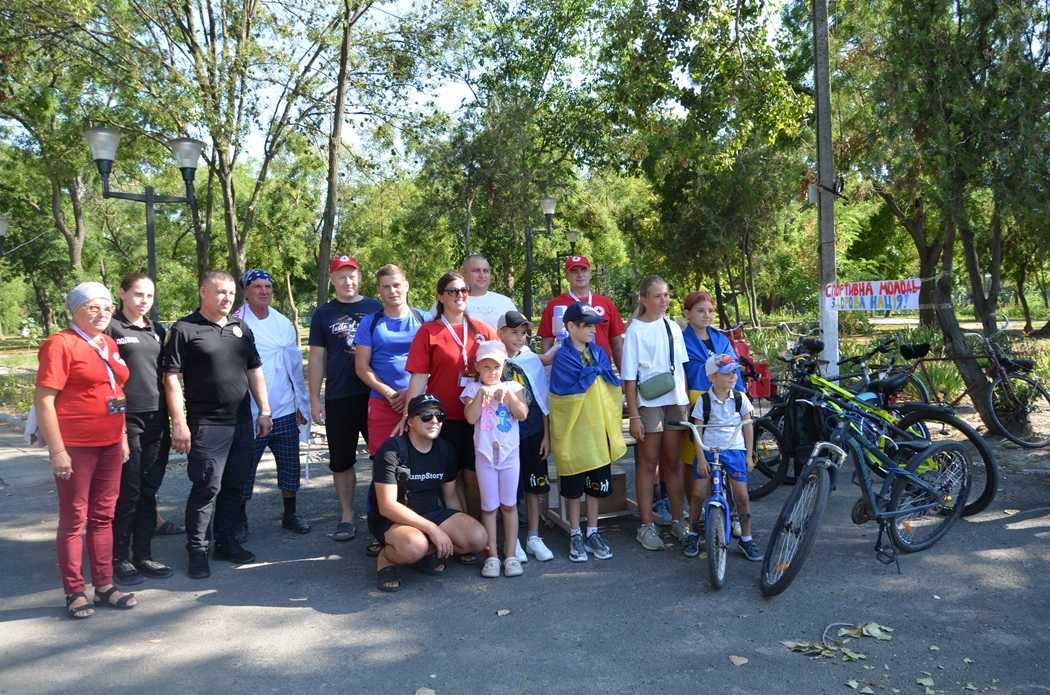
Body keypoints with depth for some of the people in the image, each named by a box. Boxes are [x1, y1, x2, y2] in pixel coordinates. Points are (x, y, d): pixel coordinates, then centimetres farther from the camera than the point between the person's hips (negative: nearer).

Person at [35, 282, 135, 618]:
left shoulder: (109, 344, 11)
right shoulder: (60, 344, -10)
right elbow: (43, 401, -14)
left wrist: (122, 436, 16)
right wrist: (57, 451, -17)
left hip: (109, 445, 7)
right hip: (75, 447, -7)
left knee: (103, 516, 13)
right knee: (74, 519, 4)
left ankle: (104, 586, 23)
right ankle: (74, 593, 15)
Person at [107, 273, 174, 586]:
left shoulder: (157, 331, 15)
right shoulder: (112, 328, -4)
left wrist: (171, 419, 15)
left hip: (156, 419, 6)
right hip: (126, 419, -6)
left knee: (148, 490, 11)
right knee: (127, 492, 0)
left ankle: (143, 556, 21)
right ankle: (120, 559, 13)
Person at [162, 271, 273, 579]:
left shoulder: (241, 328, 13)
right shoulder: (184, 330, -5)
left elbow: (254, 371, 17)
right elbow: (171, 378, -9)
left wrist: (264, 411, 11)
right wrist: (179, 423, -15)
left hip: (242, 422, 6)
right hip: (206, 424, -6)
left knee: (235, 486, 11)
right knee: (207, 488, -5)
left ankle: (226, 542, 23)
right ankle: (197, 550, 8)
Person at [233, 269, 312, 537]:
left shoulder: (284, 324, 6)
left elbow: (295, 366, 10)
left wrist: (302, 404, 9)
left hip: (285, 412, 4)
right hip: (249, 413, -4)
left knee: (290, 467, 12)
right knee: (244, 470, 5)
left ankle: (290, 514, 29)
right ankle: (240, 520, 23)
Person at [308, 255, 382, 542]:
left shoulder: (376, 308, 6)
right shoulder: (323, 314, 8)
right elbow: (317, 359, 7)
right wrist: (314, 399, 1)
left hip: (375, 395, -1)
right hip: (338, 399, 1)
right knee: (341, 461, 8)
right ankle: (346, 517, 19)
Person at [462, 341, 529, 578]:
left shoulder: (512, 387, 4)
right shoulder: (473, 389, 2)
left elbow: (522, 414, -8)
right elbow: (471, 417, -12)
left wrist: (507, 394, -16)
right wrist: (481, 394, -18)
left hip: (509, 453, 1)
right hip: (485, 454, -1)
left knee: (509, 505, 6)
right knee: (489, 507, 5)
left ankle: (511, 554, 13)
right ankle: (492, 556, 12)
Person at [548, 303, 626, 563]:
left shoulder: (599, 353, 8)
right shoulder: (562, 357, -10)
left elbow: (613, 385, 5)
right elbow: (570, 392, -18)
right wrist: (595, 372, -10)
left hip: (598, 430, 5)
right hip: (573, 431, -5)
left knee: (597, 484, 11)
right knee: (573, 487, 7)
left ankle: (593, 532, 25)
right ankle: (575, 535, 20)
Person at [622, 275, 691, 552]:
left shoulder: (673, 327, 9)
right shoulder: (636, 329, -6)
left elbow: (682, 367, 14)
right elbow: (629, 376, -8)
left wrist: (688, 402, 7)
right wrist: (633, 416, -13)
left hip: (676, 402, 4)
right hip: (649, 403, -4)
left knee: (673, 462, 11)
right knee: (649, 463, 2)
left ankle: (678, 520, 21)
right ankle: (646, 526, 9)